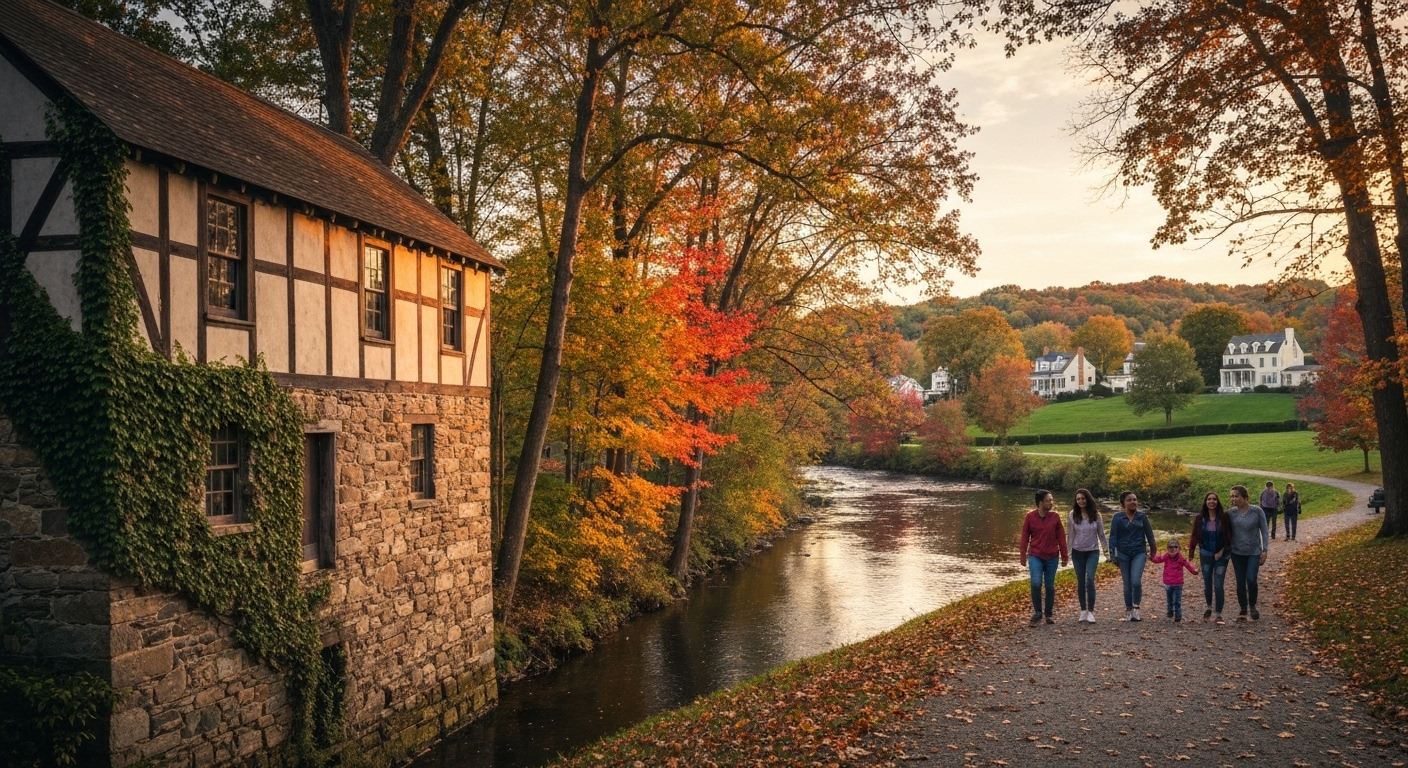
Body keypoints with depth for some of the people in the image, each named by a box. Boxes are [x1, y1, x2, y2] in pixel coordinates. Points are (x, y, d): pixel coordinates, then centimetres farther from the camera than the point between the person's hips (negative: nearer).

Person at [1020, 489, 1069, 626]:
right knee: (1036, 583, -16)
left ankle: (1049, 615, 20)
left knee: (1050, 586, 7)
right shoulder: (1030, 517, -4)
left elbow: (1061, 537, 4)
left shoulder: (1055, 517, -1)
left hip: (1052, 557, 2)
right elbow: (1025, 537, 2)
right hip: (1035, 556, -2)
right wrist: (1023, 556, 3)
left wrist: (1064, 556, 5)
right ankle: (1037, 613, -2)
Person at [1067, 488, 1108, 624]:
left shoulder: (1096, 514, -5)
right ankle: (1083, 610, 16)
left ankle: (1091, 611, -10)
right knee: (1081, 582, 6)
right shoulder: (1073, 514, -5)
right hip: (1078, 552, 1)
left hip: (1093, 552, -1)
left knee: (1090, 579, -14)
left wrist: (1108, 549, 4)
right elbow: (1070, 534, 1)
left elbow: (1101, 533, 3)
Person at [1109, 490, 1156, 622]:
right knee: (1127, 584, 6)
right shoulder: (1118, 518, -1)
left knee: (1136, 581, -17)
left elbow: (1149, 534, 9)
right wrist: (1113, 555, -6)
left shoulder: (1142, 517, 2)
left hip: (1139, 553, 0)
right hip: (1123, 554, 0)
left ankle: (1136, 608, 1)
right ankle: (1128, 611, 18)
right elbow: (1113, 537, -1)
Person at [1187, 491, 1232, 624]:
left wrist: (1222, 551, -9)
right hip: (1205, 555, 2)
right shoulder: (1200, 518, -3)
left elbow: (1229, 536, -4)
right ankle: (1209, 607, 36)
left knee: (1218, 585, -6)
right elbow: (1194, 536, 0)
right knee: (1207, 583, 13)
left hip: (1221, 555, -2)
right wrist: (1191, 553, -2)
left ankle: (1219, 614, 2)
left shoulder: (1224, 517, -8)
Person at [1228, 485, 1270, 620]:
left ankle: (1253, 606, 9)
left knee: (1251, 579, -15)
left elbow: (1264, 531, -4)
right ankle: (1243, 610, 19)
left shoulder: (1257, 511, -9)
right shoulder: (1232, 513, -3)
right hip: (1237, 553, 3)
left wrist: (1265, 551, -7)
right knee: (1240, 582, 5)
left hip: (1254, 552, -3)